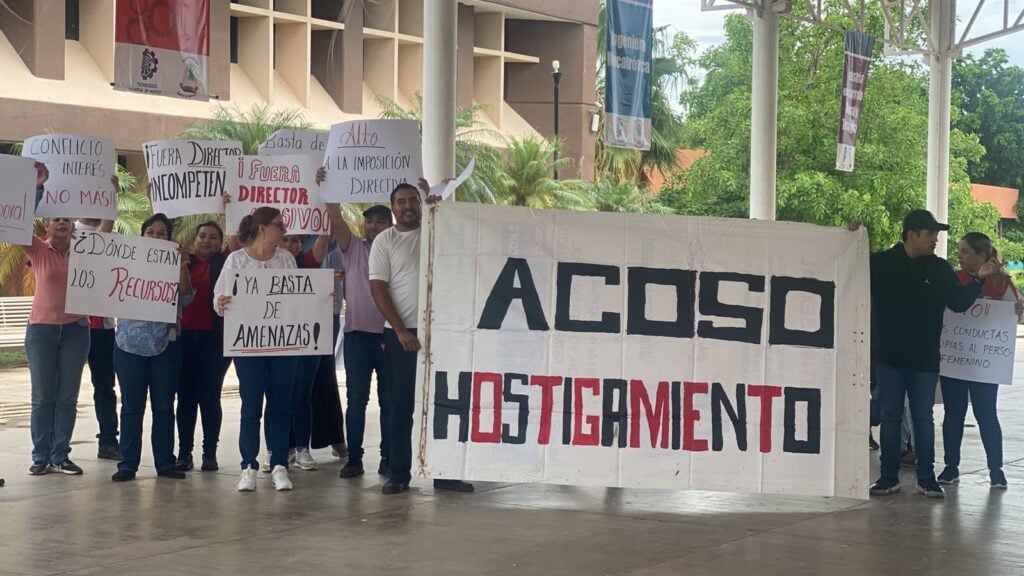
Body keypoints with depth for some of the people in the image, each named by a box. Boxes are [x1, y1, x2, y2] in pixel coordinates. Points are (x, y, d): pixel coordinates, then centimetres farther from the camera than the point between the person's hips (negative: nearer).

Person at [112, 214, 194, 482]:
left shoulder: (174, 265, 6)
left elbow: (185, 298, -7)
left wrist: (182, 266, -17)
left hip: (165, 344, 0)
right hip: (130, 343, 0)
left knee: (164, 406, 4)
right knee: (131, 406, 2)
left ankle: (165, 463, 11)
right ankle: (128, 464, 6)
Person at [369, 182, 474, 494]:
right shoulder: (384, 240, 0)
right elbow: (378, 288, -5)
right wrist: (401, 331, -11)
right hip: (400, 333, -3)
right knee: (400, 406, 2)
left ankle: (443, 472, 11)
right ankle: (398, 473, 9)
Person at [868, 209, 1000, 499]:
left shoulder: (939, 269, 3)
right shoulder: (880, 263, -2)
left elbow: (959, 302, 2)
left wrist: (979, 279, -14)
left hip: (925, 360, 1)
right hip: (889, 358, -1)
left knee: (923, 418, 5)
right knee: (890, 417, 6)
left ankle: (926, 478, 13)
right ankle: (889, 477, 13)